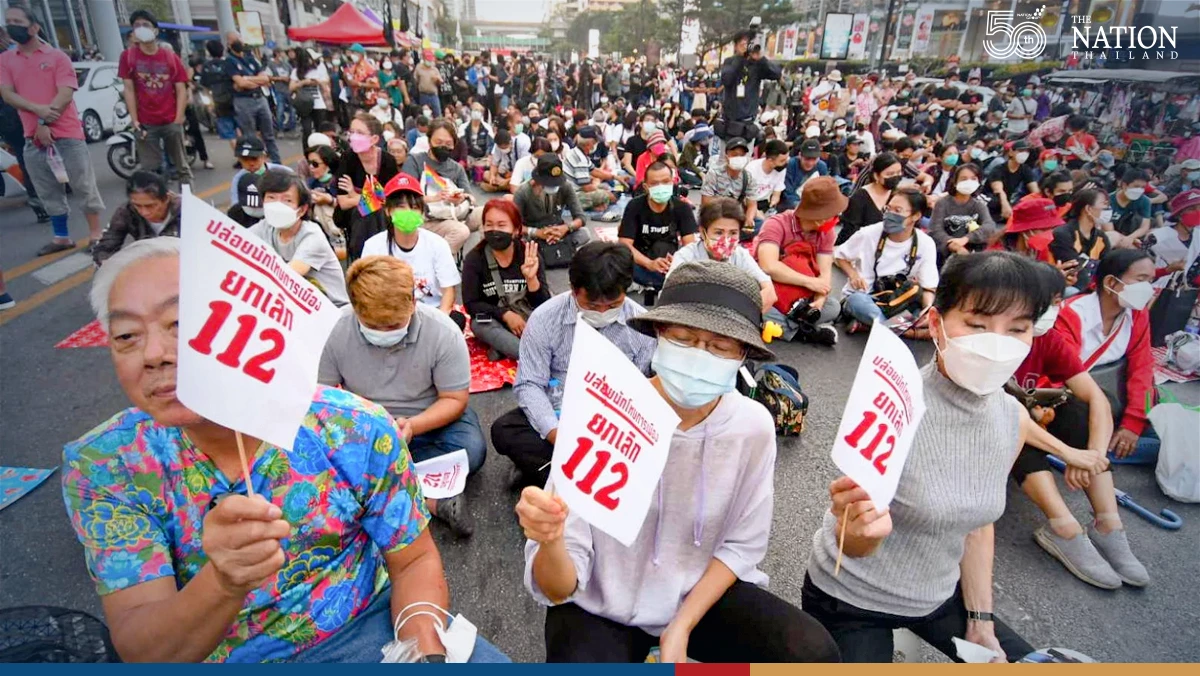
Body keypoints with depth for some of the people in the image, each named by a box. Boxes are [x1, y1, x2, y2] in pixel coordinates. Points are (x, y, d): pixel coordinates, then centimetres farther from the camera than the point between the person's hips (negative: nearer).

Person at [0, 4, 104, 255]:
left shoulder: (57, 56, 2)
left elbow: (66, 94, -8)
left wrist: (45, 122, -13)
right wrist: (38, 109, -15)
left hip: (66, 133, -4)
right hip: (33, 137, 5)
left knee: (84, 185, -3)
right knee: (48, 193, 9)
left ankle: (95, 234, 5)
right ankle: (61, 237, 17)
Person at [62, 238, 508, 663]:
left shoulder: (357, 429, -15)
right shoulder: (102, 466, -12)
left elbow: (414, 560, -6)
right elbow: (140, 650, -18)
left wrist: (427, 652, -23)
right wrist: (223, 583, -37)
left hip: (365, 628, -2)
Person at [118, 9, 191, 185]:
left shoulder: (171, 56, 5)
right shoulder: (128, 56, 4)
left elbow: (181, 90, 1)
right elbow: (129, 89, 1)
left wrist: (178, 119, -8)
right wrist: (134, 120, -6)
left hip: (171, 121, 0)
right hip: (145, 123, 0)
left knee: (181, 165, 8)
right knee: (150, 170, 1)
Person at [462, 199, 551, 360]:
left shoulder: (530, 255, -8)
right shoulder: (474, 259, -8)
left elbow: (543, 304, -12)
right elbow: (471, 304, -9)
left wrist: (532, 279, -31)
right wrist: (506, 315, -21)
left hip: (528, 317, 1)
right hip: (495, 320, 0)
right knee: (480, 323, -33)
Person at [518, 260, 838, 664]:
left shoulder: (752, 426, -16)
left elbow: (740, 546, -1)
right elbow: (559, 588, -23)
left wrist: (681, 627, -10)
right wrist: (550, 543, -45)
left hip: (703, 591, 3)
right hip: (602, 604, -2)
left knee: (814, 656, -17)